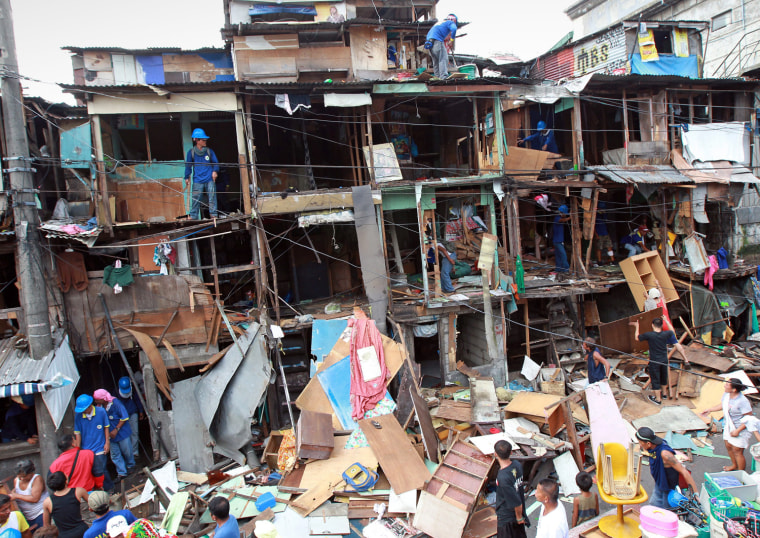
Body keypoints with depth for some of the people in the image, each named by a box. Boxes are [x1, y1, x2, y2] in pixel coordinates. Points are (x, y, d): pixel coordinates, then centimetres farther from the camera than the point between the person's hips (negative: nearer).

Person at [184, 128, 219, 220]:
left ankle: (214, 215, 7)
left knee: (212, 198, 0)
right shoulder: (191, 152, 5)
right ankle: (193, 217, 7)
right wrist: (187, 177, 7)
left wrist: (215, 171, -5)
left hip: (210, 179, 1)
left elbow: (216, 163, 13)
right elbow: (188, 166, 10)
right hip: (197, 181, -1)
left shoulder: (209, 151, 8)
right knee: (196, 199, -1)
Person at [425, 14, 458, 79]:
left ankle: (438, 76, 8)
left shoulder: (440, 23, 33)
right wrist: (452, 39, -1)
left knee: (436, 60, 11)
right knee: (443, 59, -14)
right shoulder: (450, 23, 8)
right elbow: (454, 29, -12)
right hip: (437, 41, -8)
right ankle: (444, 77, -28)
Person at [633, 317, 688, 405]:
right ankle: (664, 393, 45)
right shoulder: (667, 334, -11)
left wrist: (637, 326, 9)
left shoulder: (649, 335, -21)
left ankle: (658, 399, 21)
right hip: (664, 360, 4)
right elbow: (678, 346, -7)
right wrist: (685, 358, 3)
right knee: (663, 377, 25)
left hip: (654, 361, -4)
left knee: (655, 379, 10)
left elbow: (637, 338, -4)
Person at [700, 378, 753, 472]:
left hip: (740, 430, -8)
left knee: (737, 452, 4)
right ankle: (734, 465, 48)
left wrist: (737, 430, -23)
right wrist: (710, 409, 19)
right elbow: (722, 405, 14)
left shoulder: (742, 401, -30)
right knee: (729, 447, 23)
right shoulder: (726, 395, -7)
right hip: (729, 427, 8)